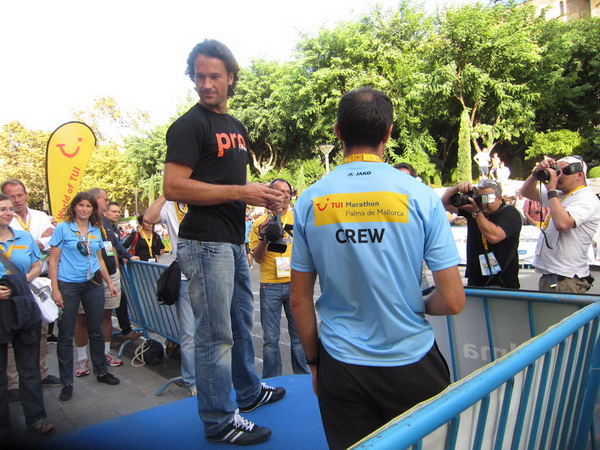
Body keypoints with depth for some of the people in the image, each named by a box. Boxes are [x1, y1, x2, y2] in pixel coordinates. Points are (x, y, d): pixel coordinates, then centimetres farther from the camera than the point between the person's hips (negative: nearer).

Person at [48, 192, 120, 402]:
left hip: (93, 285, 4)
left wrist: (109, 282, 16)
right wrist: (55, 289, -11)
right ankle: (67, 382, 14)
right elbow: (53, 260, -4)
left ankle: (101, 371, 27)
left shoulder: (96, 231, 10)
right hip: (68, 286, -4)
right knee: (66, 335, 2)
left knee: (96, 331, 12)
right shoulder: (63, 228, -2)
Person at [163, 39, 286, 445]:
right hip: (206, 243, -9)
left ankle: (249, 391, 40)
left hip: (234, 242, 9)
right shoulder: (190, 125, -9)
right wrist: (241, 192, -21)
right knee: (216, 333, 0)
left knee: (242, 321, 21)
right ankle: (220, 420, 16)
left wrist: (264, 196, 4)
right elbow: (173, 186, -19)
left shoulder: (237, 127, 17)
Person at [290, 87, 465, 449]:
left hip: (341, 366, 1)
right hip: (411, 365, -1)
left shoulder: (310, 201, -6)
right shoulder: (420, 195, -11)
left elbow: (300, 300, 0)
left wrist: (314, 361, 12)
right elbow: (453, 301, -10)